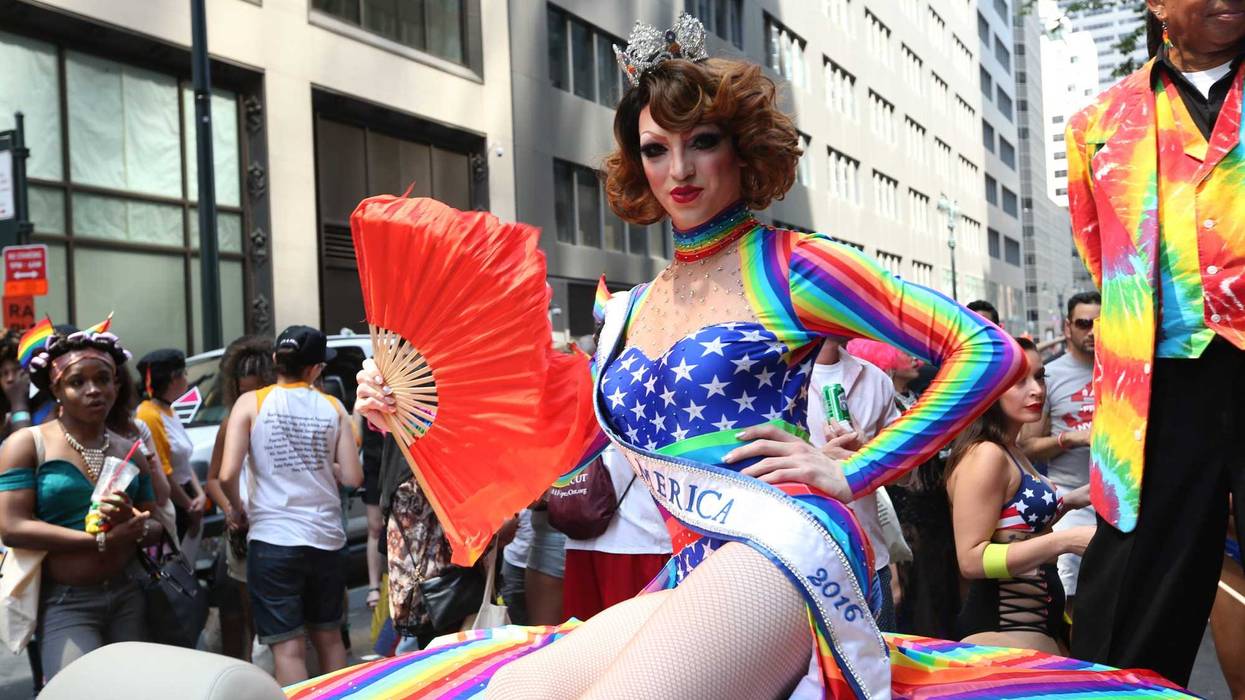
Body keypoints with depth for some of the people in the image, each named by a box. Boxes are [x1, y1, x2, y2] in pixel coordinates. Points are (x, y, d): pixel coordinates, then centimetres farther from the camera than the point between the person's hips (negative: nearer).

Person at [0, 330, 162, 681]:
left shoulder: (129, 451, 11)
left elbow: (156, 526, 10)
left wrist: (133, 525, -14)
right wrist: (101, 539, -17)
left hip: (127, 595, 5)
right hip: (64, 602, -5)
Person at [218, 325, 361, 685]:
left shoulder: (251, 403, -3)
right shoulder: (332, 407, 2)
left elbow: (227, 475, -12)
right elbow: (352, 477, -2)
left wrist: (237, 508, 7)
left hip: (273, 539, -3)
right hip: (327, 538, 3)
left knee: (288, 648, 2)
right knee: (329, 636, 20)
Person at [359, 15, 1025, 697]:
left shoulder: (788, 266, 2)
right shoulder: (630, 312, 19)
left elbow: (989, 351, -1)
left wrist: (851, 473, -5)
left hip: (780, 550, -6)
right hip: (690, 578, 6)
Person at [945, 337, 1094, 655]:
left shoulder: (1011, 451, 11)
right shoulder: (986, 455, -18)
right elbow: (971, 559, -24)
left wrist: (1069, 501, 12)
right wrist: (1064, 541, -26)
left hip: (1037, 617, 10)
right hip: (1003, 627, -10)